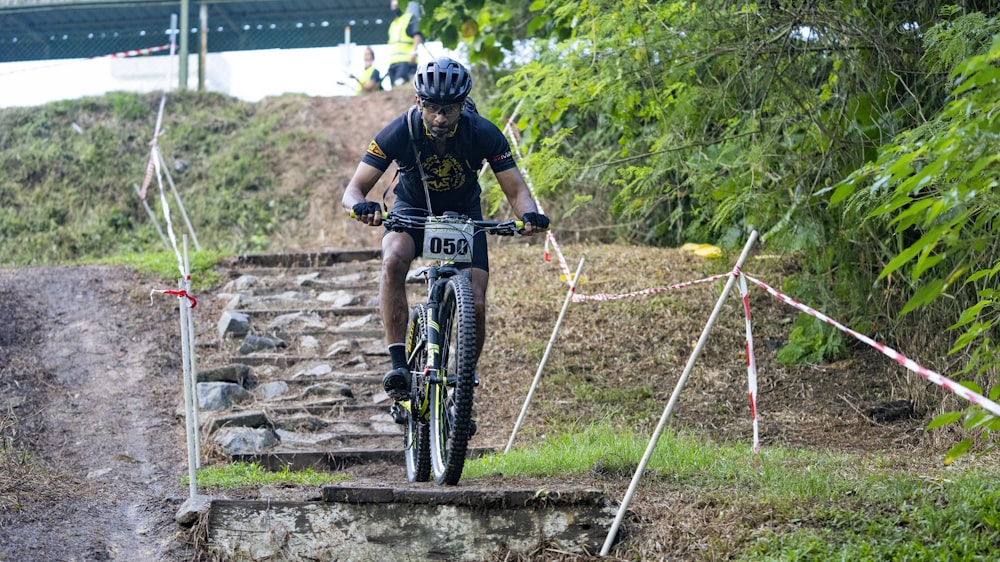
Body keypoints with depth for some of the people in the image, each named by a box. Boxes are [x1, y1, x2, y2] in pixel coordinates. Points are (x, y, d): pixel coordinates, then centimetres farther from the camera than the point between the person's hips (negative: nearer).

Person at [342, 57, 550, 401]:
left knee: (475, 305, -15)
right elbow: (354, 189, -26)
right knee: (394, 261, -35)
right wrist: (361, 206, -51)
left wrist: (529, 215, -44)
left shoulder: (483, 134, -24)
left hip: (464, 215, 1)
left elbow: (515, 189, -21)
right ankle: (398, 365, -34)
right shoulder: (399, 132, -26)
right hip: (412, 212, -1)